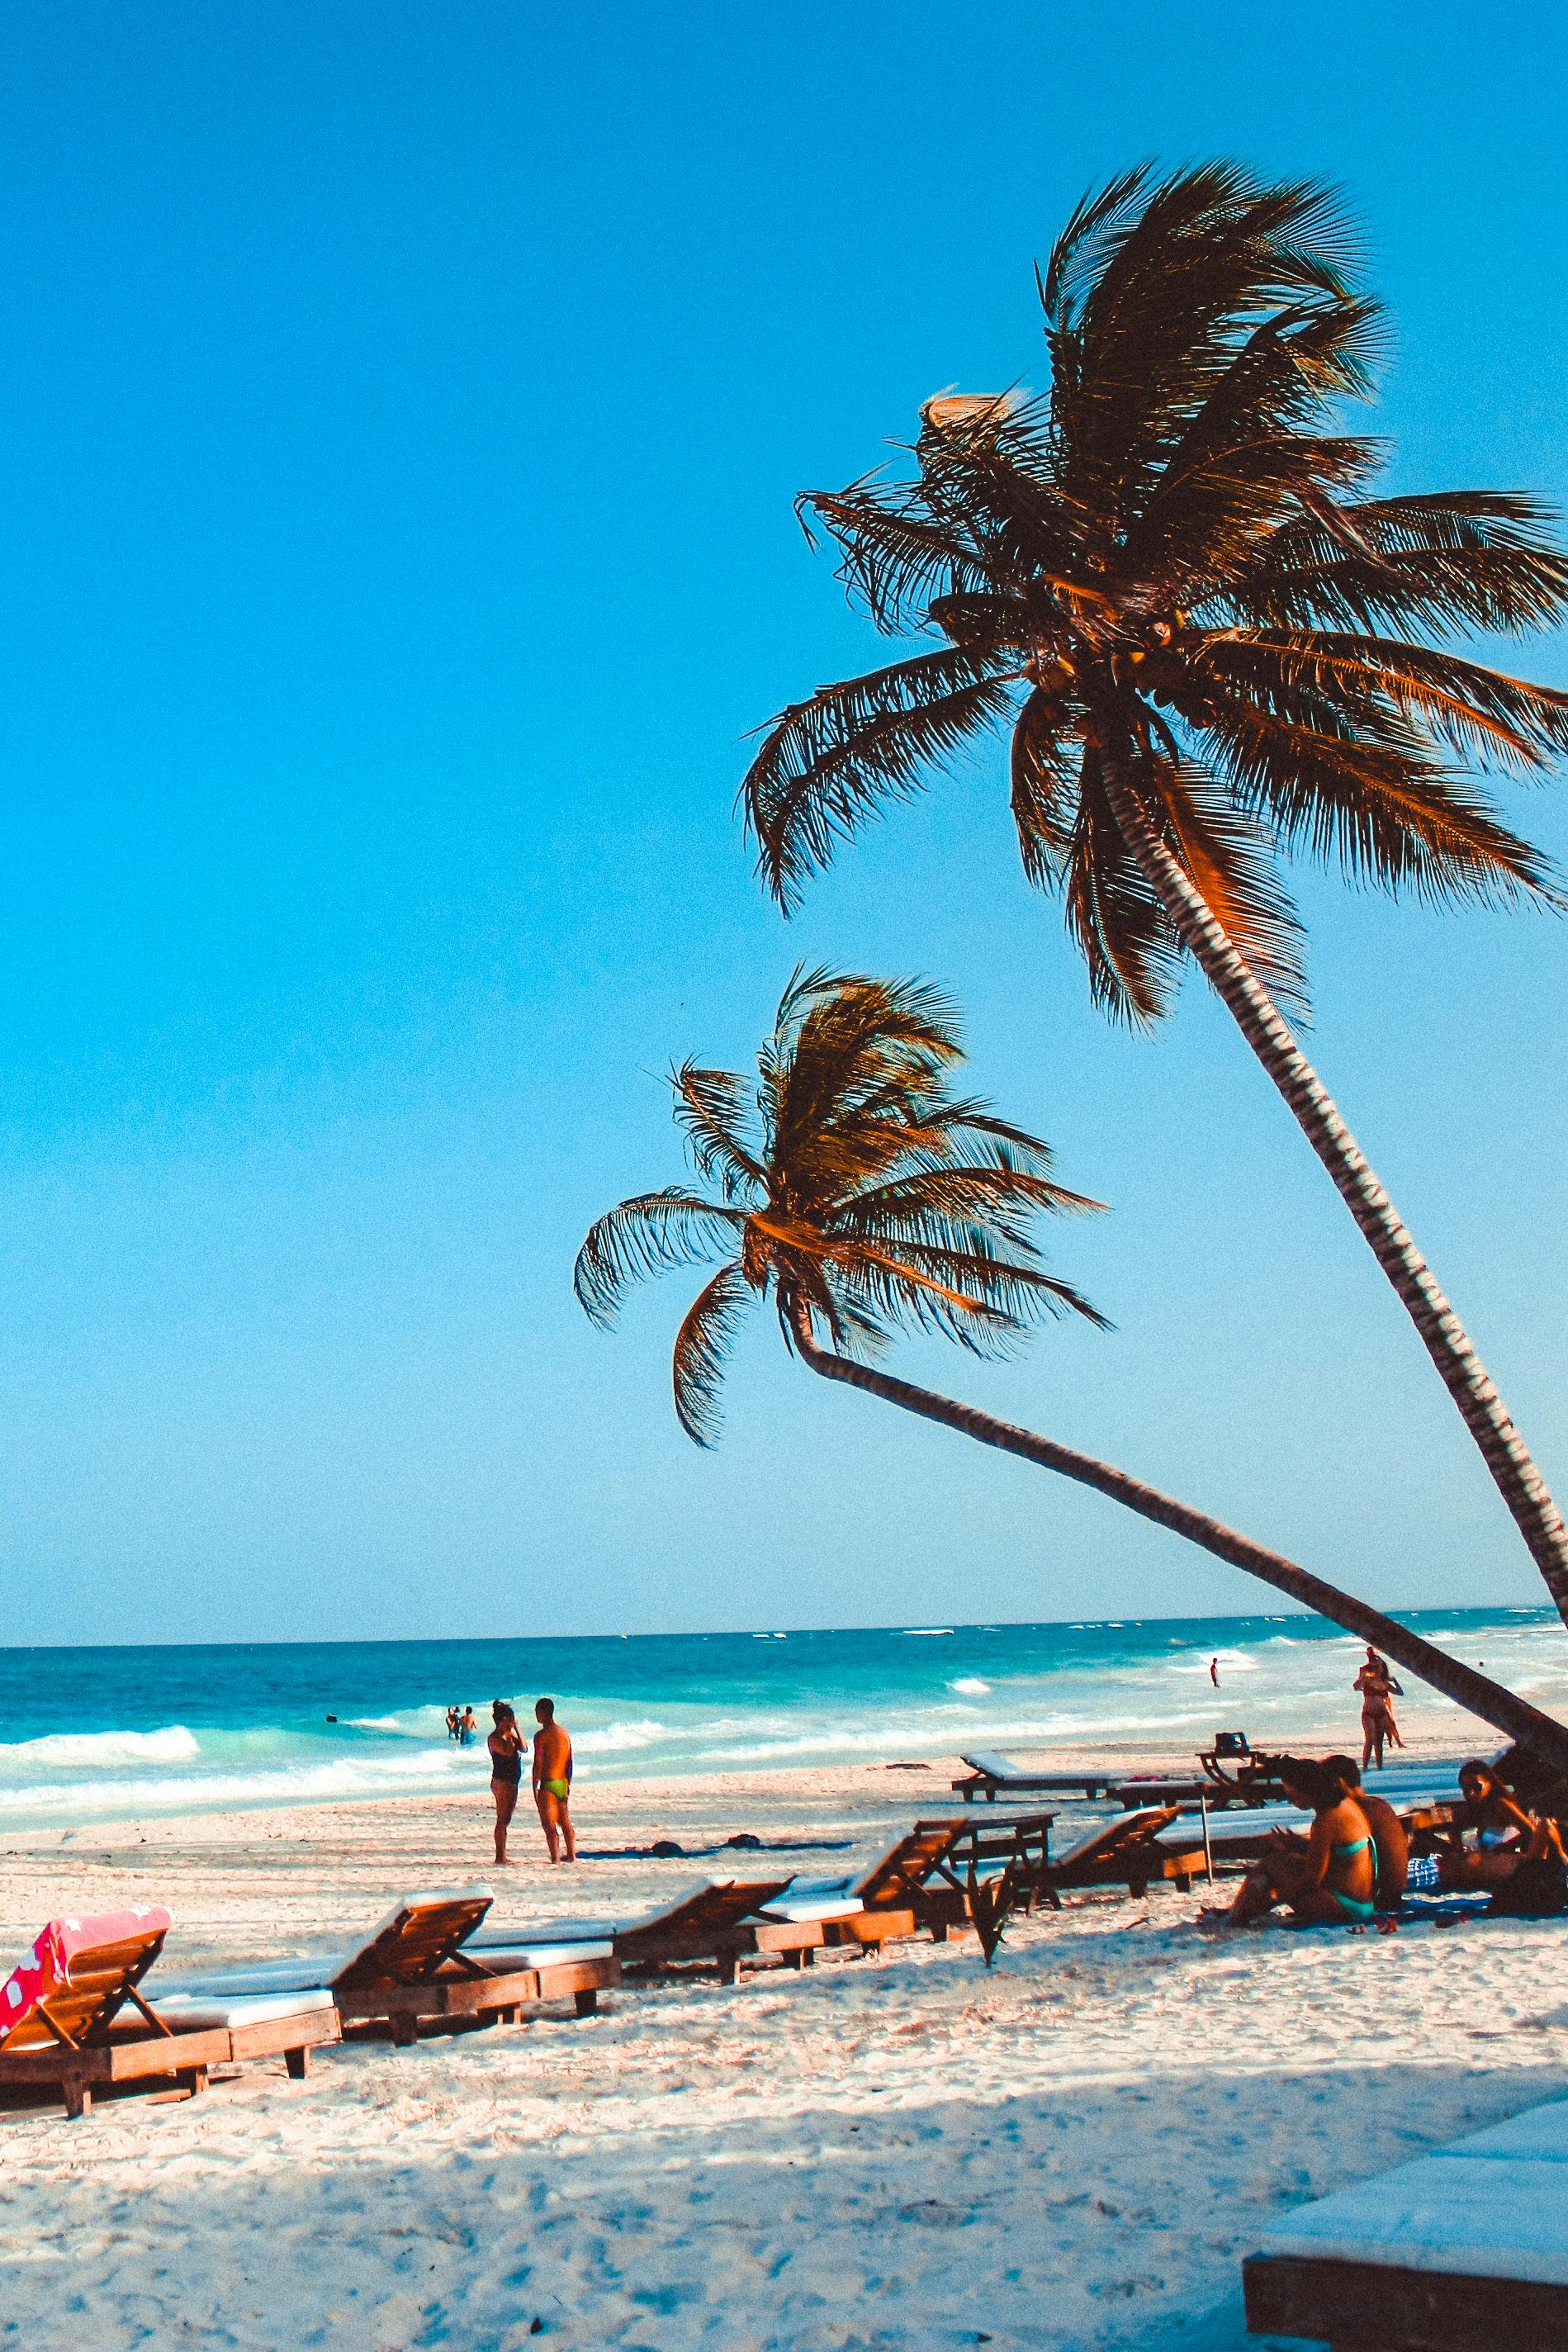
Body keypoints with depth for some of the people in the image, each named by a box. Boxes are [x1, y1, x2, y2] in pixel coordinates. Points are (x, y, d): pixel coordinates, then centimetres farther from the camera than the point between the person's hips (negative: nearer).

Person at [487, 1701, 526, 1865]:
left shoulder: (511, 1733, 12)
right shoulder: (494, 1738, -12)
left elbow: (523, 1748, 1)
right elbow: (508, 1752, -26)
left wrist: (517, 1729, -3)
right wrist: (508, 1733, -17)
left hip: (513, 1782, 9)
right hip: (501, 1782, -9)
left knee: (506, 1820, 12)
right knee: (502, 1820, -8)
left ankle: (503, 1855, 17)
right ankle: (500, 1856, -6)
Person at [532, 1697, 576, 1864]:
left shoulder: (541, 1735, -12)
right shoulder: (564, 1733, 10)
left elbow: (538, 1763, -14)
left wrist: (535, 1787, -10)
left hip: (548, 1784, -7)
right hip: (563, 1783, 7)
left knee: (548, 1824, -4)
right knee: (565, 1822, 18)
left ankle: (555, 1858, -8)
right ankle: (571, 1854, 26)